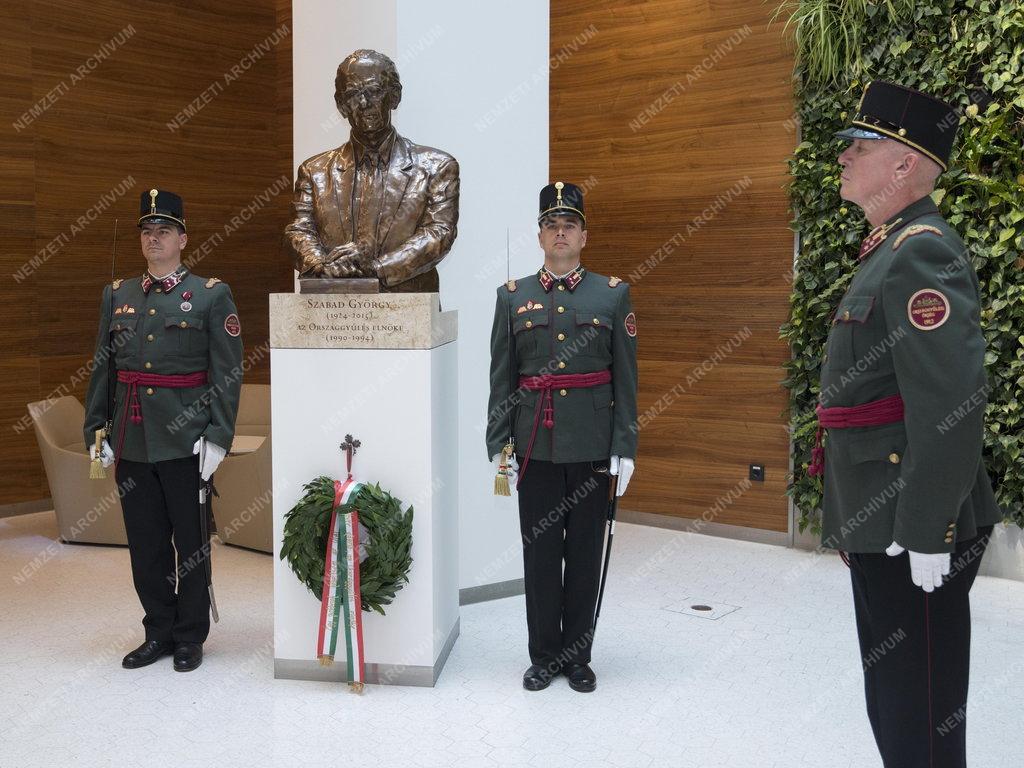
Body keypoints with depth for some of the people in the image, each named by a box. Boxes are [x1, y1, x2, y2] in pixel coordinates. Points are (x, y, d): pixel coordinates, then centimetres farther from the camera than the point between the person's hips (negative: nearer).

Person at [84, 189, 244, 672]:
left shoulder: (211, 295, -2)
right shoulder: (117, 295, 11)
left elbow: (228, 372, -6)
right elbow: (102, 367, 11)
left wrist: (217, 437, -13)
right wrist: (96, 431, 5)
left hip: (185, 440, -4)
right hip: (131, 441, 4)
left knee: (192, 540, 6)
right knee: (145, 541, 10)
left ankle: (191, 637, 19)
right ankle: (158, 632, 24)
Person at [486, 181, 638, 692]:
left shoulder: (613, 295, 3)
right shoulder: (513, 297, 5)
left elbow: (626, 379, 1)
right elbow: (500, 379, 5)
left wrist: (624, 448, -4)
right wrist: (497, 447, 0)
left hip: (592, 443, 0)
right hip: (536, 443, 1)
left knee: (585, 552, 7)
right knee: (539, 551, 6)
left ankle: (577, 656, 20)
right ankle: (544, 655, 19)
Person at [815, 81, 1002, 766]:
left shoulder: (923, 253, -16)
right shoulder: (890, 250, 15)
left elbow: (951, 403, -25)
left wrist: (924, 530, -23)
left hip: (913, 528, -10)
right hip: (879, 522, 10)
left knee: (920, 712, 2)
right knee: (889, 695, 19)